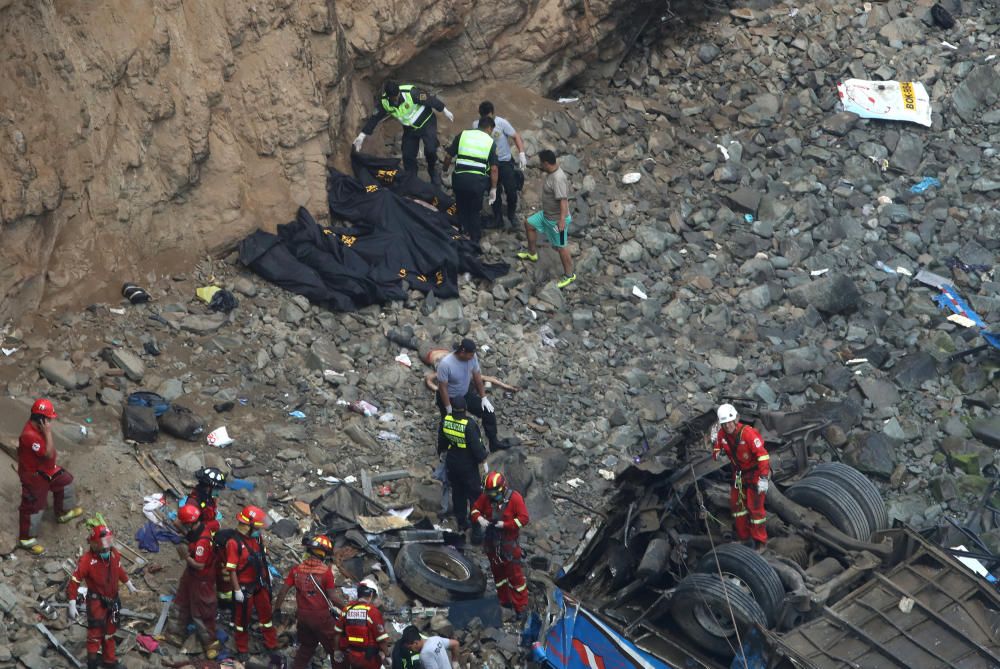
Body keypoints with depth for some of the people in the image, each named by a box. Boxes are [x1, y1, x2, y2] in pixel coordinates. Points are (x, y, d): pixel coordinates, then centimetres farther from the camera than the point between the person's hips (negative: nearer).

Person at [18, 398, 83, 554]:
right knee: (34, 506, 2)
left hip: (46, 468, 10)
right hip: (33, 475, -9)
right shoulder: (30, 435, -38)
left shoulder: (38, 426, -6)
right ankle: (26, 539, 18)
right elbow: (49, 454, -36)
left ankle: (63, 513, 49)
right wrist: (48, 432, -36)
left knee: (65, 481, 26)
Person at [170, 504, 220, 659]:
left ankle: (210, 642, 22)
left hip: (201, 580, -9)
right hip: (190, 574, 9)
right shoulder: (202, 526, -13)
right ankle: (180, 633, 43)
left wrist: (186, 556, -21)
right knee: (183, 605, 25)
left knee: (201, 613, 6)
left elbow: (199, 565, -31)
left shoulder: (202, 541, -36)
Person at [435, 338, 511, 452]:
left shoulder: (472, 357, -19)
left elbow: (477, 376, -3)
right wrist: (449, 410, -21)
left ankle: (494, 442, 20)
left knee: (488, 411, 2)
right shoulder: (445, 364, -36)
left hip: (466, 393, 5)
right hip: (449, 398, -5)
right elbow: (442, 388, -26)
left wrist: (483, 397, 1)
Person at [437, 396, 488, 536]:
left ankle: (461, 523, 31)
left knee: (457, 493, 20)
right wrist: (482, 456, -3)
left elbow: (441, 440, 6)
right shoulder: (469, 424, -30)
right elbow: (476, 445, -23)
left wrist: (441, 451, 26)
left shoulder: (445, 420, -12)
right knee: (474, 493, 11)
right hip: (468, 465, -5)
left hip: (452, 464, 5)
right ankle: (476, 523, 18)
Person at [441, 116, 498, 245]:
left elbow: (448, 155, 6)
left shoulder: (462, 135, 8)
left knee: (461, 209, 21)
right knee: (474, 212, 15)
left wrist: (445, 170, 23)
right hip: (477, 180, -1)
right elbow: (493, 168, 0)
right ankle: (474, 242, 21)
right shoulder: (490, 142, 5)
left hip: (460, 177, 1)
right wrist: (493, 188, 5)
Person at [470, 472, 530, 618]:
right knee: (498, 573, 19)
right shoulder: (486, 496, -6)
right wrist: (479, 518, -16)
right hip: (492, 542, 5)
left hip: (509, 543, -5)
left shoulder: (514, 498, -19)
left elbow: (523, 518, -20)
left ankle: (521, 607, 9)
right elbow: (475, 508, 6)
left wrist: (505, 524, -26)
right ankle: (504, 601, 35)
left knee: (515, 575, 0)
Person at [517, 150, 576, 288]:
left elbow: (563, 200, -35)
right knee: (529, 223, 24)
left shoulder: (558, 179, -32)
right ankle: (532, 253, 42)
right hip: (546, 214, 10)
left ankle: (569, 275, 16)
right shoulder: (551, 173, -1)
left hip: (557, 219, -10)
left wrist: (562, 220, -39)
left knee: (560, 246, 1)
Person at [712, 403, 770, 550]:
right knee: (736, 503, 13)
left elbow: (762, 454, -32)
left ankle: (760, 541, 7)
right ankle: (743, 537, 28)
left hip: (755, 472, -7)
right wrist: (716, 453, -20)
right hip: (738, 472, 7)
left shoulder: (747, 433, -30)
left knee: (755, 506, -6)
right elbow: (716, 450, 5)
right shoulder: (722, 434, -11)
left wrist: (763, 478, -34)